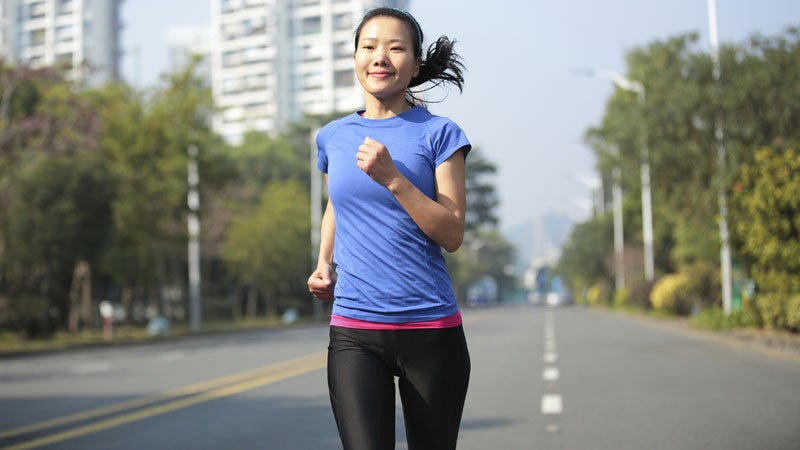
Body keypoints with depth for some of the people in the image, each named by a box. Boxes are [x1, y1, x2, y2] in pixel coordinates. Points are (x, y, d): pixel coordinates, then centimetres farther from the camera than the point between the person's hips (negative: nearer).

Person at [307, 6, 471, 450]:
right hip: (353, 332, 2)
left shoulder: (438, 133, -2)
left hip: (430, 329, -1)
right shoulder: (333, 137, 8)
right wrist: (323, 265, 10)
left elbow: (452, 235, -7)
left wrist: (393, 179, -18)